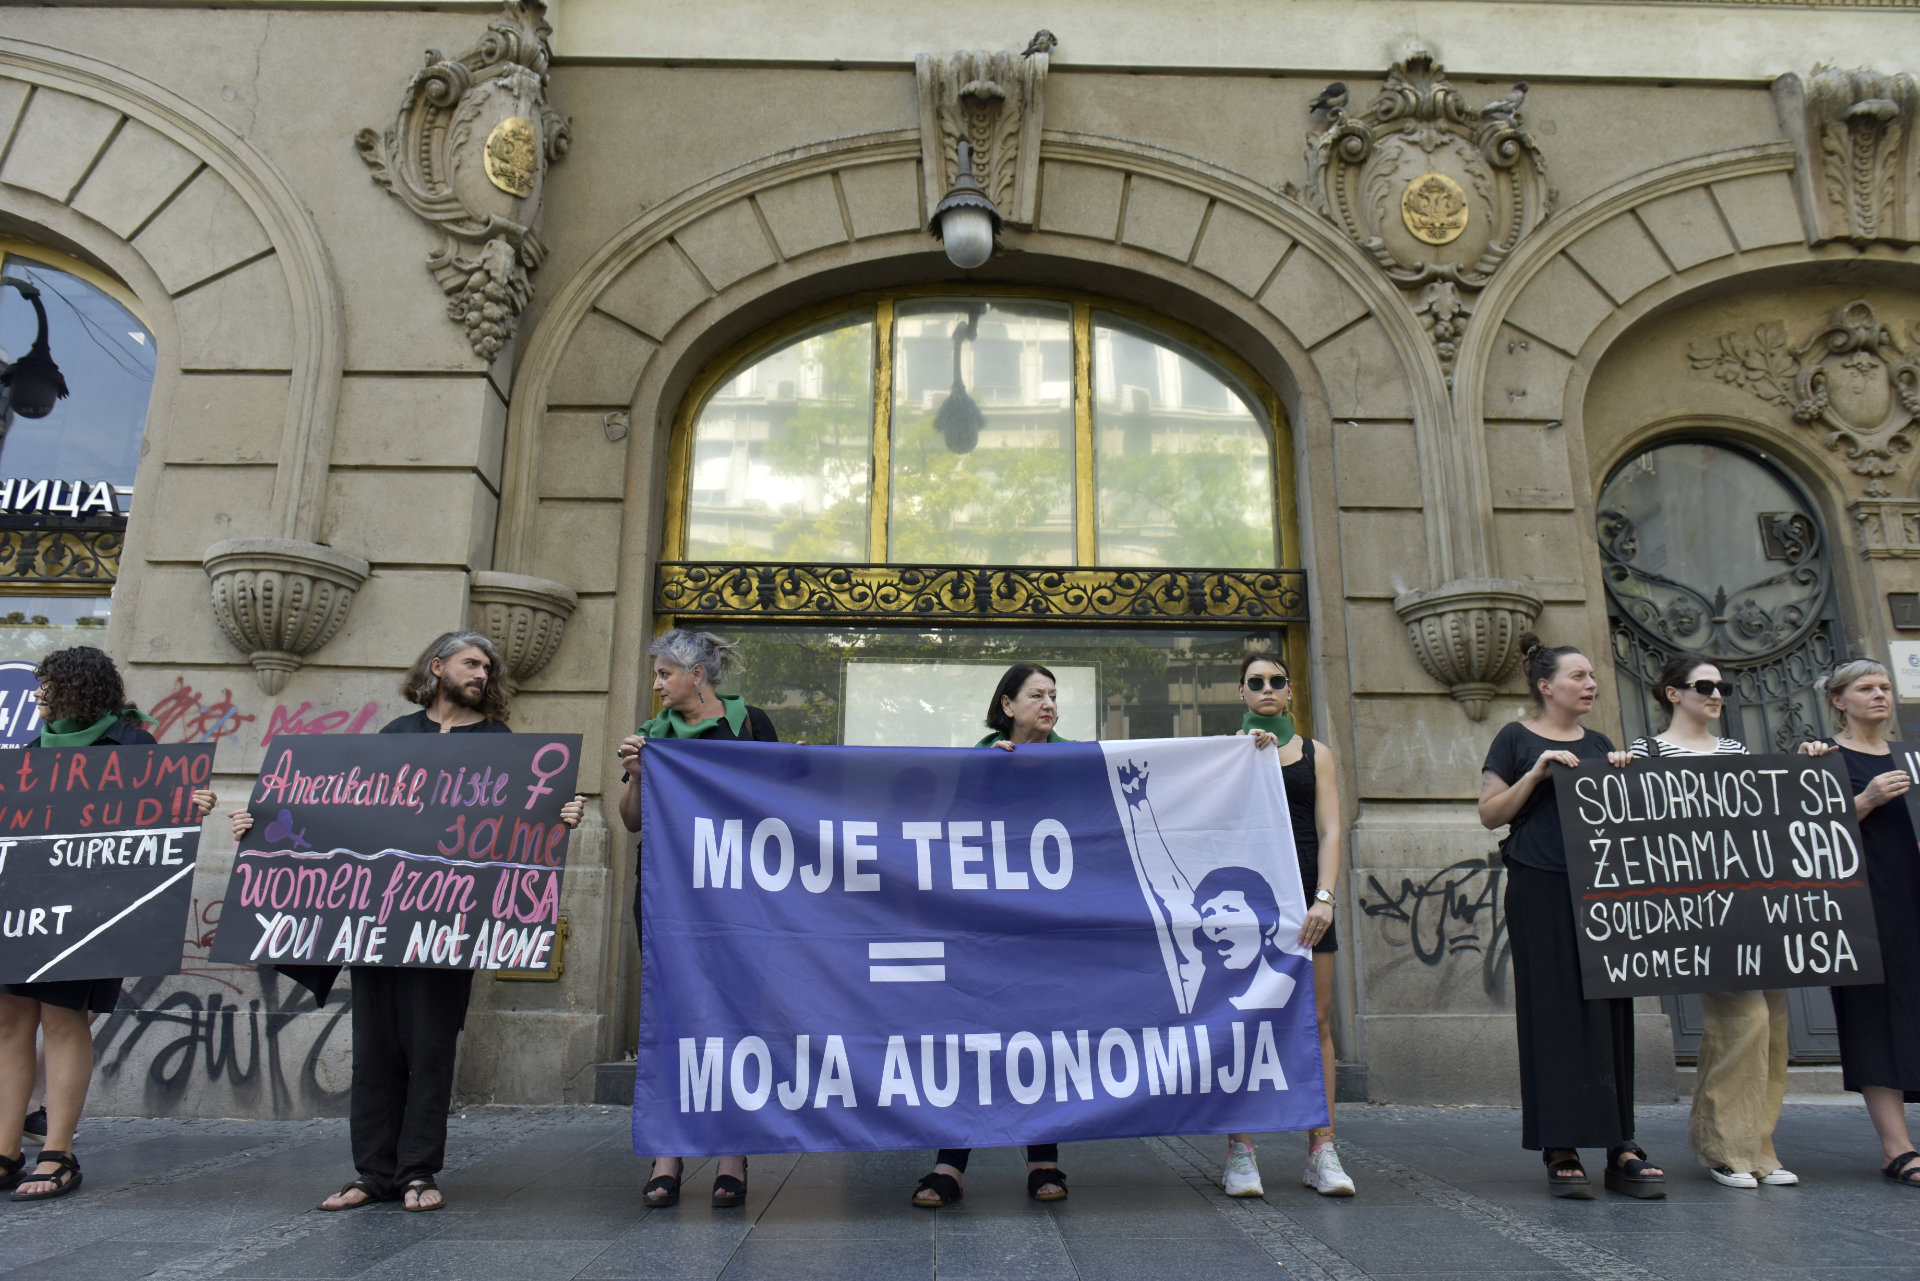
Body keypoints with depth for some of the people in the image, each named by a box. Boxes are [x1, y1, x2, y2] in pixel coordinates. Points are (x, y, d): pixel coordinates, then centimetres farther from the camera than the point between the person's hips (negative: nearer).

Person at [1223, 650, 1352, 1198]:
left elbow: (1330, 830, 4)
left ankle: (1322, 1151, 5)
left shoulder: (1315, 753, 13)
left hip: (1303, 892, 1)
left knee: (1315, 1019, -1)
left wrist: (1324, 897, -9)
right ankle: (1240, 1152, 2)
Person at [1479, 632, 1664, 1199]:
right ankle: (1561, 1148, 1)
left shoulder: (1598, 743, 18)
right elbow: (1490, 813, -2)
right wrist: (1537, 774, -13)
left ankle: (1620, 1147, 7)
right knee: (1554, 1010, -4)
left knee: (1609, 1010, 3)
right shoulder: (1516, 739, 3)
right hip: (1541, 891, -5)